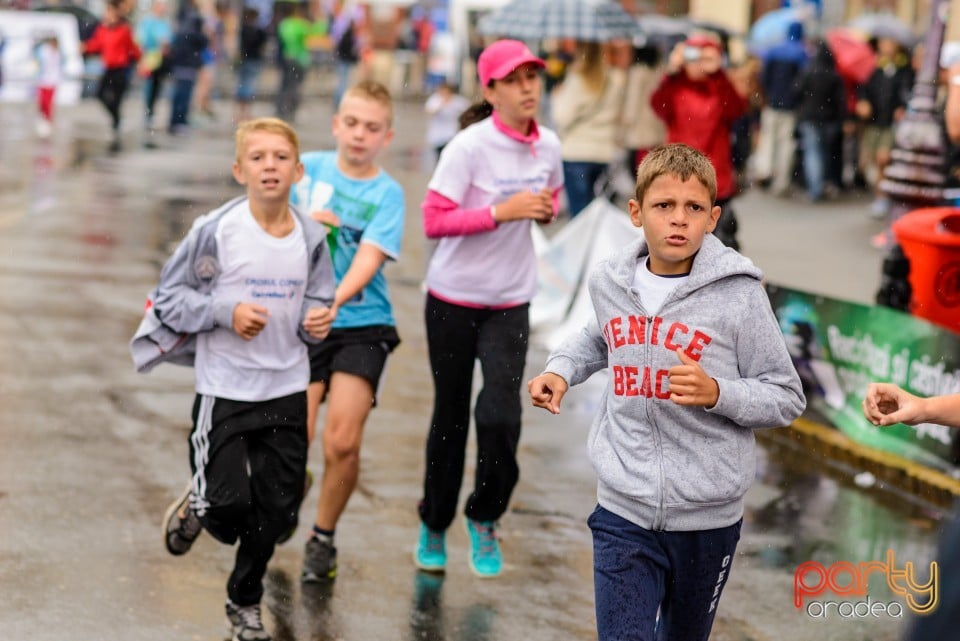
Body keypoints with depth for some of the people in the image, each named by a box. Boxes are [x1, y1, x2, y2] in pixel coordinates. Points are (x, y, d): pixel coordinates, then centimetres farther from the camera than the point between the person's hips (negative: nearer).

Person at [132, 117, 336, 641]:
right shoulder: (216, 230, -13)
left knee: (277, 507, 9)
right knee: (230, 504, -8)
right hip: (224, 387, -4)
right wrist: (226, 312, -19)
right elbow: (168, 298, -6)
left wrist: (316, 322, -10)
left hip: (287, 388, 4)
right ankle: (196, 505, 30)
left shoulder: (311, 238, -2)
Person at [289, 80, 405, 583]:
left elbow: (367, 261, -16)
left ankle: (323, 538, 12)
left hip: (361, 323, -1)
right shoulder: (309, 168, 4)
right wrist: (306, 223, -10)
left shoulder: (387, 193, -3)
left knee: (343, 442, -12)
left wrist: (332, 302, -33)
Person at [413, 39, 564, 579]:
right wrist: (500, 212, -27)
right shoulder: (470, 146, -16)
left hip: (510, 303, 3)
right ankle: (434, 525, 29)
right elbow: (434, 221, -20)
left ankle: (486, 518, 12)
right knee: (450, 416, 10)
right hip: (453, 300, -3)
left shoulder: (549, 146, 0)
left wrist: (547, 210, -4)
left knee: (501, 417, -12)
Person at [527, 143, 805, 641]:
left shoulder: (738, 295, -12)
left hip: (707, 518, -1)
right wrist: (561, 369, 6)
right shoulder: (609, 282, 1)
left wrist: (716, 393, -23)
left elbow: (786, 398, -8)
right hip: (623, 512, 1)